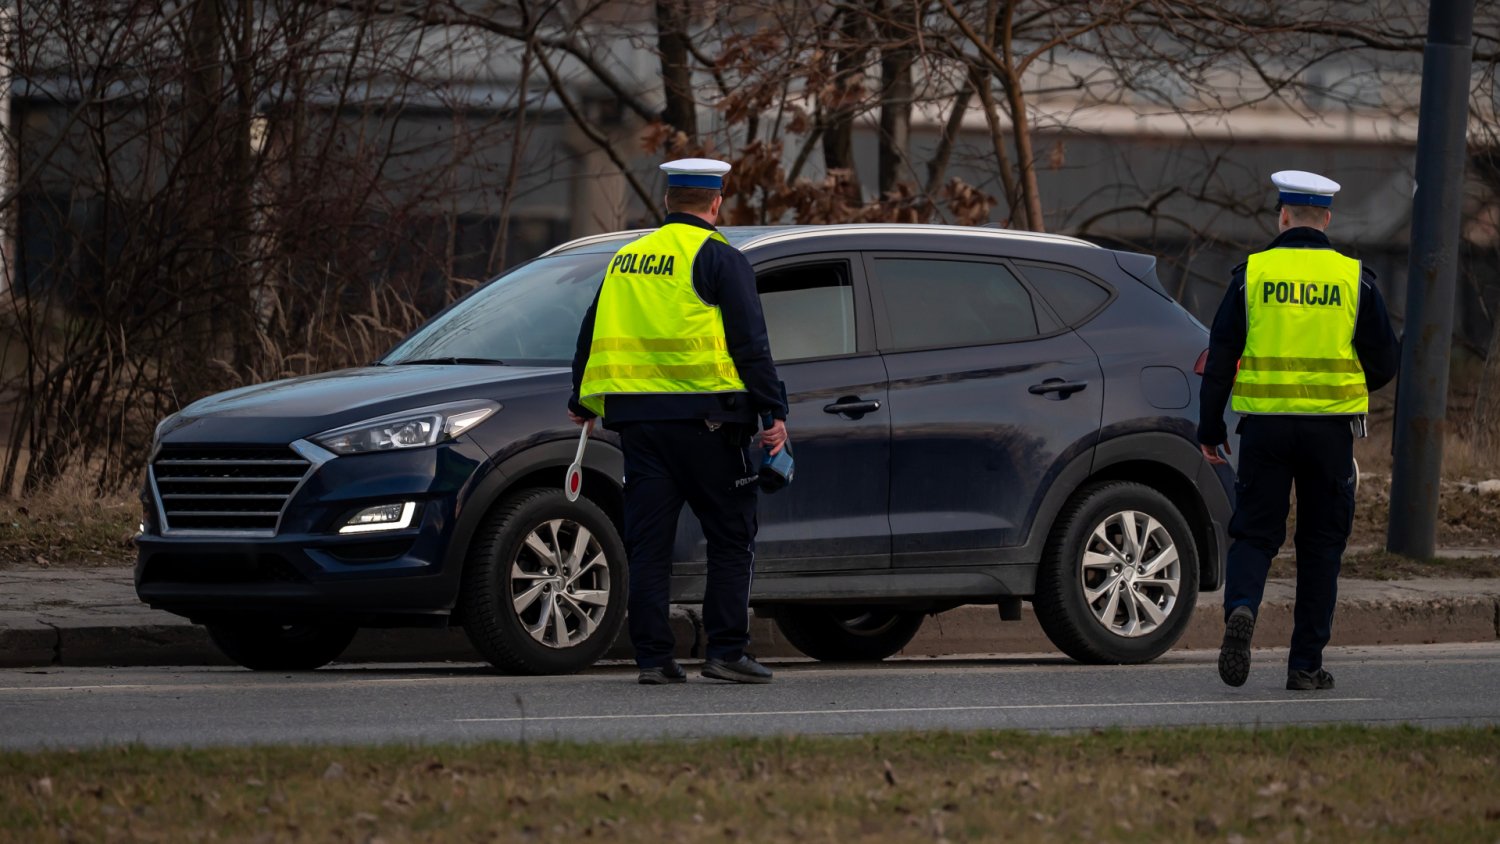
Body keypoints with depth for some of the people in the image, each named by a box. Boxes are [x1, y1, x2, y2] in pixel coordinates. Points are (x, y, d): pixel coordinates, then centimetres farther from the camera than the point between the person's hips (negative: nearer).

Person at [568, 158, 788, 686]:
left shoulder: (626, 260, 15)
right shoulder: (719, 259, -3)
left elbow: (592, 334, 23)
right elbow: (750, 344, -9)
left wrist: (582, 401, 35)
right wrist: (774, 412, -7)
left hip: (637, 419, 5)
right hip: (703, 418, -5)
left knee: (648, 543, 6)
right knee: (731, 539, 3)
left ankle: (652, 657, 4)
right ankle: (725, 650, -3)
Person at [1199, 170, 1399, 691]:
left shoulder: (1252, 273, -1)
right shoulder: (1352, 278, 0)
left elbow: (1220, 357, -1)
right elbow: (1385, 361, 3)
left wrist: (1210, 428, 7)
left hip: (1264, 423, 0)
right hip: (1330, 429, 0)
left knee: (1254, 534, 7)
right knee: (1321, 545, 9)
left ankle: (1241, 608, -24)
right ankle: (1306, 664, 9)